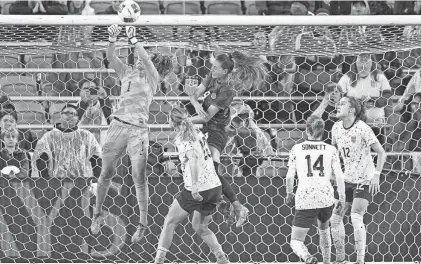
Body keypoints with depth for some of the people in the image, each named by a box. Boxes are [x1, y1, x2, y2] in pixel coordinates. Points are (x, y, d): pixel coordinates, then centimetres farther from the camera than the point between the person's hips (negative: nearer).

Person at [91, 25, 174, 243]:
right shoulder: (127, 73, 15)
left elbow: (145, 59, -13)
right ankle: (97, 214, 23)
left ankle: (143, 224, -1)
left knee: (139, 178, -6)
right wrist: (113, 40, -15)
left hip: (138, 130, -3)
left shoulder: (152, 78, 6)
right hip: (118, 124, 3)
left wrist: (133, 39, -20)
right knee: (106, 173, 7)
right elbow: (110, 57, 3)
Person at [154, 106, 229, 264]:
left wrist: (195, 185, -34)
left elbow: (194, 158, -28)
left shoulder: (182, 139, -10)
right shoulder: (198, 133, 12)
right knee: (199, 226, 24)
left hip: (197, 191, -7)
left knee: (170, 223, 8)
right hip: (215, 187, 7)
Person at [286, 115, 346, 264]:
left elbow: (290, 176, -2)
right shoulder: (331, 150, 4)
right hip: (326, 198, 3)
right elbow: (339, 176, -2)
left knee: (296, 242, 2)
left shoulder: (296, 149, 1)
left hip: (305, 201, -3)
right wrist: (342, 198, 7)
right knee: (324, 228, 34)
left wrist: (289, 193, 16)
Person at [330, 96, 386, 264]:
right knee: (335, 217, 3)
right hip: (347, 179, 7)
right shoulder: (337, 127, 1)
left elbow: (381, 153, -16)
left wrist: (376, 175, -25)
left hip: (365, 180, -7)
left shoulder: (362, 128, -18)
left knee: (356, 217, -20)